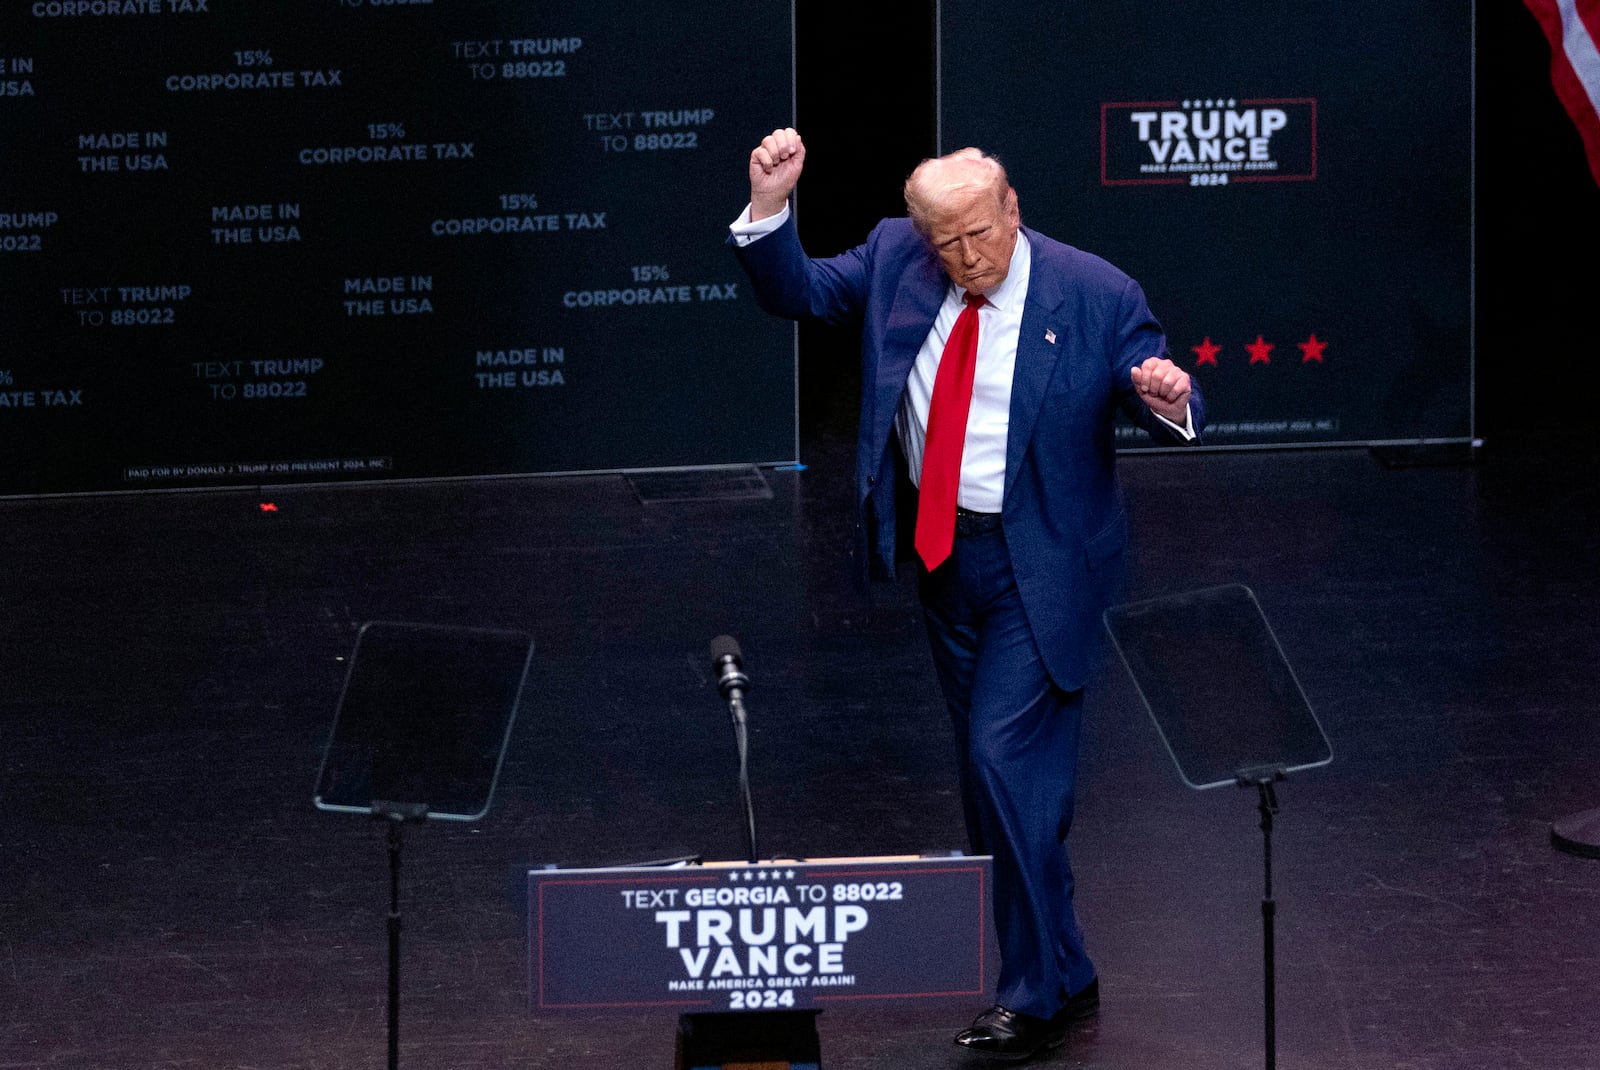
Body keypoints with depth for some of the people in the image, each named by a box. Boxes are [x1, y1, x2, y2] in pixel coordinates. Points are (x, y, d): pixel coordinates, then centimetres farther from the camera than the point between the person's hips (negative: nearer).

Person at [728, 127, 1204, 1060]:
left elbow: (1168, 408, -9)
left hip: (1038, 563, -6)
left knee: (1006, 760, -13)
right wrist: (771, 207, -11)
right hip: (942, 552, 6)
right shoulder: (895, 259, -2)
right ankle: (1062, 973, 25)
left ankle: (1039, 995, -5)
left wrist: (1170, 403, -33)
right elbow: (796, 292, 5)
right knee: (994, 771, 13)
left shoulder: (1096, 295, -13)